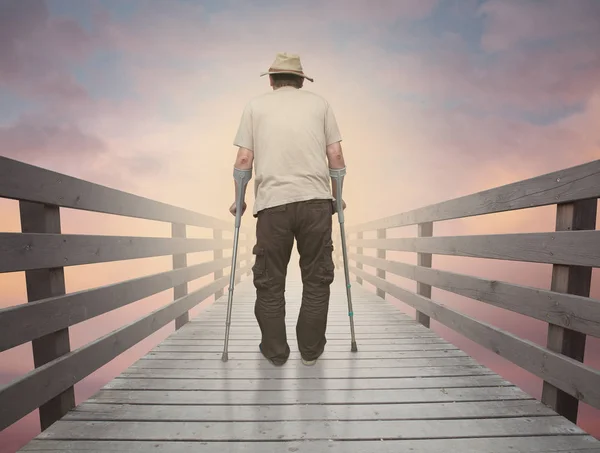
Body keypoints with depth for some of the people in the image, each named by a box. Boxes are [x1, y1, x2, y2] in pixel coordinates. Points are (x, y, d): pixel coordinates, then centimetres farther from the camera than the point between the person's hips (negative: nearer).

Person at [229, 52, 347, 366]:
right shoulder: (319, 103, 16)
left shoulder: (255, 105, 14)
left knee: (269, 282, 13)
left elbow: (244, 160, 5)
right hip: (316, 201, 2)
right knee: (317, 279, 14)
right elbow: (336, 156, 9)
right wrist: (337, 196, 21)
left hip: (272, 204, 0)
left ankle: (275, 351, 27)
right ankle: (310, 349, 27)